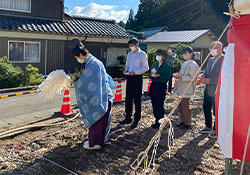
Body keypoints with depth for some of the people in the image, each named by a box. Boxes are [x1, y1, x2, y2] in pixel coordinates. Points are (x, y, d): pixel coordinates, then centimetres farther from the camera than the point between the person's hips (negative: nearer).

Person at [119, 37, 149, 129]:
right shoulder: (129, 54, 15)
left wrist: (135, 72, -19)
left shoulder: (142, 54, -6)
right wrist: (126, 70, 0)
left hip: (137, 78, -7)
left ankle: (136, 120, 9)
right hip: (129, 77, 7)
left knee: (137, 100, 0)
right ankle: (128, 118, 22)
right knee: (128, 98, 10)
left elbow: (146, 68, -9)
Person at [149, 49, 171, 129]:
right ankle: (157, 120, 20)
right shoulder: (154, 64, 14)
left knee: (159, 104, -4)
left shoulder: (166, 66, -4)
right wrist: (152, 75, -7)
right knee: (154, 103, 8)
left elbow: (167, 77, -11)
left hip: (161, 86, -6)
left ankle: (159, 122, 6)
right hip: (153, 85, 6)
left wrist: (159, 76, -20)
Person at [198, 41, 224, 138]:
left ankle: (216, 130, 18)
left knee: (216, 112, 3)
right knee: (206, 109, 17)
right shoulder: (210, 60, 15)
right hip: (208, 90, 9)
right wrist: (203, 76, -3)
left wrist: (210, 80, -24)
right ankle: (208, 127, 34)